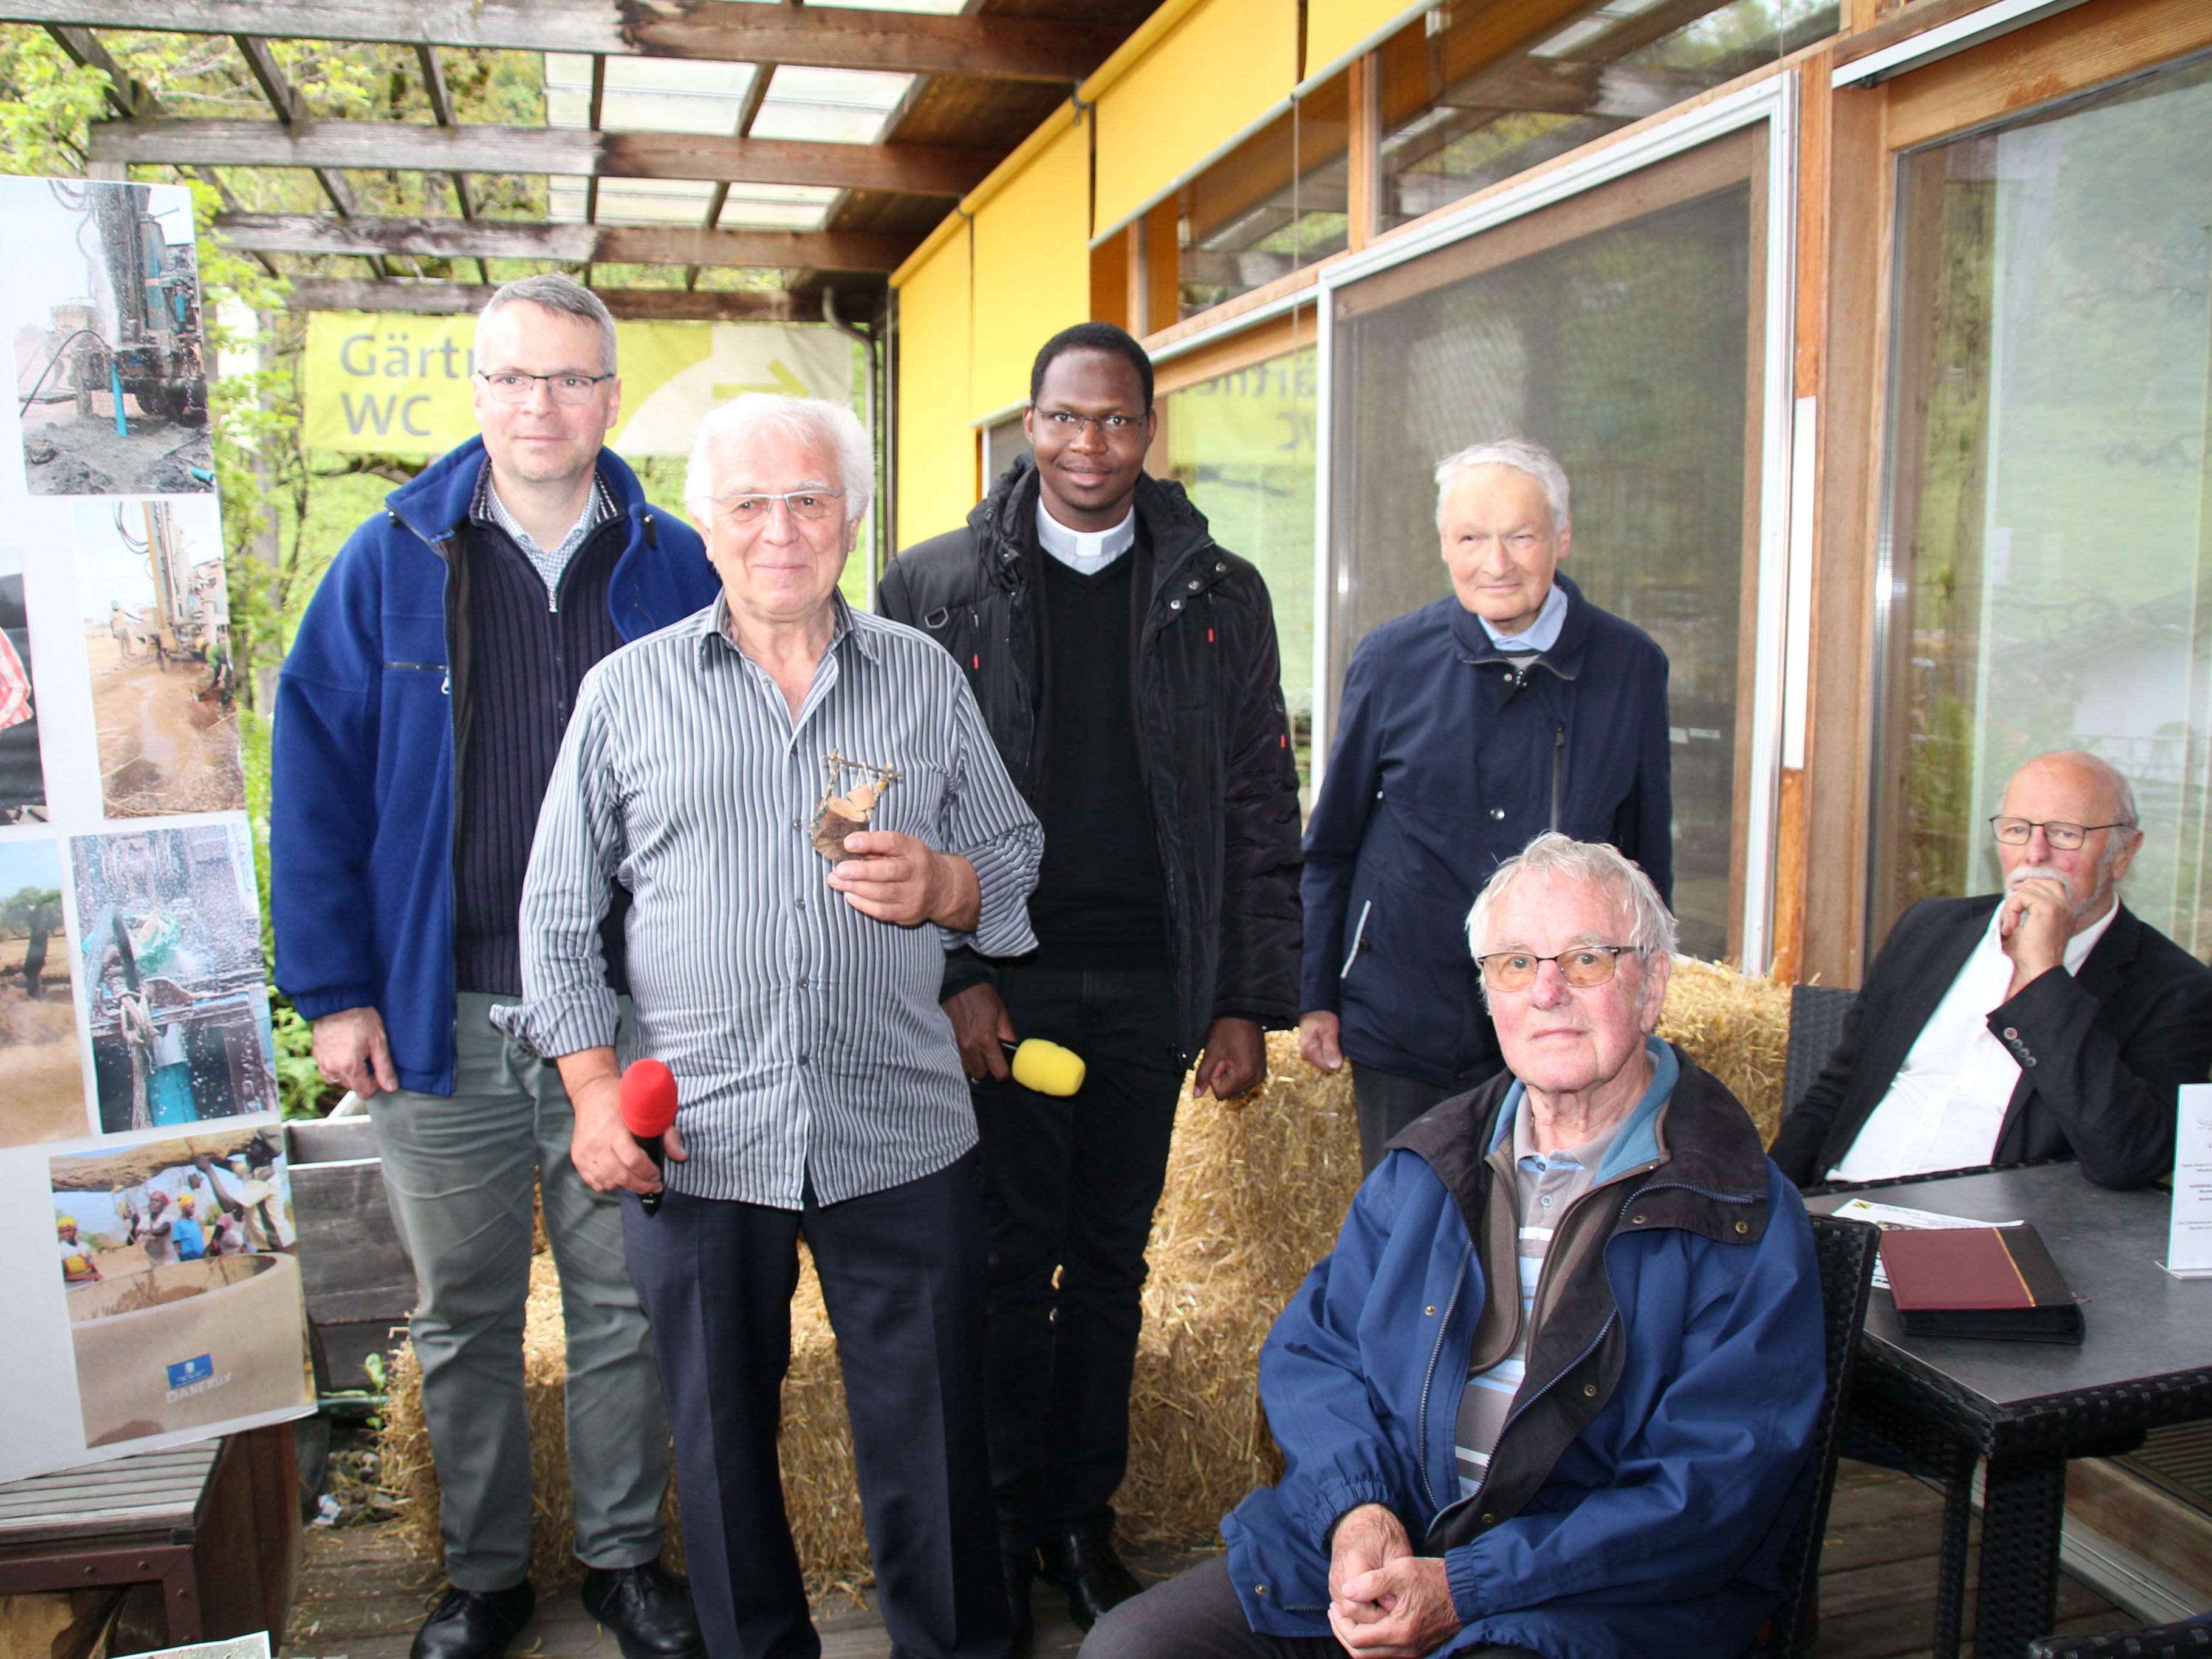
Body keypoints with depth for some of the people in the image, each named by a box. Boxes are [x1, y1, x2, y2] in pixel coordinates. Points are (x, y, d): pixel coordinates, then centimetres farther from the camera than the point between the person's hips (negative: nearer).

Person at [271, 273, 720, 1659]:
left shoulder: (675, 570, 1)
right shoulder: (391, 564, 0)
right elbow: (318, 781, 1)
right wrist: (335, 990, -4)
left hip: (627, 1008, 0)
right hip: (440, 1012, 0)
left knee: (627, 1302, 12)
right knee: (465, 1314, 14)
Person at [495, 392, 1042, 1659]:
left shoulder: (926, 679, 7)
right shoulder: (629, 689, 5)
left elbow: (1016, 865, 9)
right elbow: (560, 911, 7)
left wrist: (939, 885, -13)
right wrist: (595, 1088, -2)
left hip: (903, 1139, 0)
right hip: (694, 1141, 1)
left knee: (932, 1448, 8)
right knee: (724, 1445, 15)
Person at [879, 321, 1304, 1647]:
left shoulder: (1220, 596, 5)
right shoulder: (936, 587, 2)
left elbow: (1262, 814, 5)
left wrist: (1250, 1001, 0)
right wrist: (950, 976, -8)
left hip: (1151, 989, 2)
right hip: (996, 986, -1)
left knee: (1111, 1262, 12)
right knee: (1008, 1263, 5)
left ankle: (1083, 1521, 29)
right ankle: (998, 1534, 24)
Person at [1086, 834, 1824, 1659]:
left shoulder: (1747, 1221, -4)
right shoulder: (1423, 1167, 10)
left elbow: (1713, 1489, -10)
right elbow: (1311, 1345, 11)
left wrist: (1466, 1590, -17)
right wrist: (1356, 1506, -10)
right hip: (1374, 1550, 4)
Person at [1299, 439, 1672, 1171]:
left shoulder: (1631, 667, 0)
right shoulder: (1392, 661, -3)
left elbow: (1648, 859, 9)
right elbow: (1331, 846, 6)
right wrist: (1315, 997, 6)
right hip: (1406, 1023, 0)